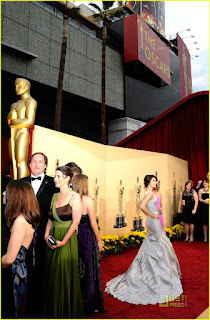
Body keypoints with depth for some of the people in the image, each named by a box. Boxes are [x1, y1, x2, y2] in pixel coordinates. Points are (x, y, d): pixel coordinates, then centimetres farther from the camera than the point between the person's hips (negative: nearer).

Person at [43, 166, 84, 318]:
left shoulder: (74, 196, -9)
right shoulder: (55, 196, 10)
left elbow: (76, 222, -14)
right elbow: (50, 219, 12)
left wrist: (63, 241, -16)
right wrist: (47, 235, -3)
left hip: (67, 239, -6)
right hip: (52, 239, 6)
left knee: (66, 275, 4)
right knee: (51, 274, 14)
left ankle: (68, 311, 26)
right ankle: (53, 310, 34)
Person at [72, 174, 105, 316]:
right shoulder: (88, 200, -14)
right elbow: (93, 223, -12)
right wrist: (99, 240, -1)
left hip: (74, 236, 5)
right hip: (87, 237, -5)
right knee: (89, 270, 9)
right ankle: (90, 306, 22)